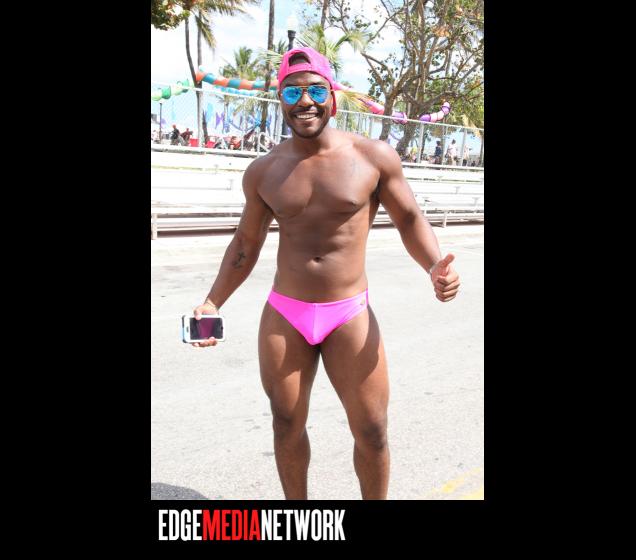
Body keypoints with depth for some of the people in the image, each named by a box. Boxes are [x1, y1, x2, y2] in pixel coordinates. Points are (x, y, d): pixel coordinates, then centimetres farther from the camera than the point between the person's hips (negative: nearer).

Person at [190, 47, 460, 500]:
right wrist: (212, 303, 6)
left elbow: (410, 219, 2)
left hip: (350, 315, -2)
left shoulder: (374, 156, -7)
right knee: (287, 425, 14)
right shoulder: (263, 172, 2)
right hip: (282, 315, 3)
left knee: (372, 432, 4)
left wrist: (435, 266, -18)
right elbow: (246, 244, 11)